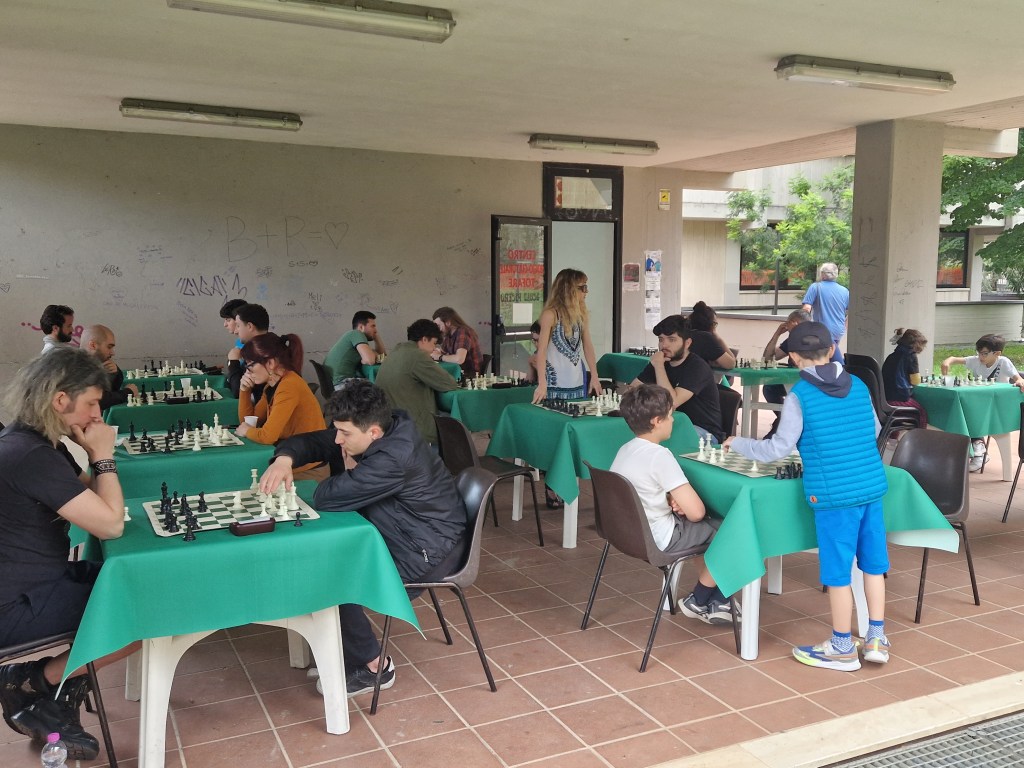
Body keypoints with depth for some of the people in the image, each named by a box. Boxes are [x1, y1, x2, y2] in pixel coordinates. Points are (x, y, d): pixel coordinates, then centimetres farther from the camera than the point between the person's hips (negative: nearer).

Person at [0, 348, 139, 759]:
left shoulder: (37, 443, 7)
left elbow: (92, 501, 12)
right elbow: (110, 524, -26)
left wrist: (91, 456, -4)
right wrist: (102, 456, -15)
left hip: (34, 583, 10)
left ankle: (56, 700, 10)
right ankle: (36, 682, 6)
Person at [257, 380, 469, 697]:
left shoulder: (395, 457, -32)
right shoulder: (360, 434, -3)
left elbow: (326, 498, -31)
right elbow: (309, 442, 4)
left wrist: (348, 470, -11)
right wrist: (285, 458, -18)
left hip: (428, 551, -10)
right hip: (396, 533, 10)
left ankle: (370, 667, 5)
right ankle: (339, 647, 21)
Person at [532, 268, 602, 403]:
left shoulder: (582, 314, 7)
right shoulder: (551, 314, -10)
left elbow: (588, 346, 11)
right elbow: (542, 350, -13)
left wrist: (594, 377, 6)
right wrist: (542, 383, -21)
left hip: (578, 382, 5)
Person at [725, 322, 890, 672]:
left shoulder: (799, 396, -10)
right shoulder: (859, 386, 7)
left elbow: (778, 449, -9)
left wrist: (736, 443, 5)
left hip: (833, 493, -6)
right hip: (872, 486, 6)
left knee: (837, 570, 6)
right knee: (873, 562, 16)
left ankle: (842, 648, 18)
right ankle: (876, 638, 26)